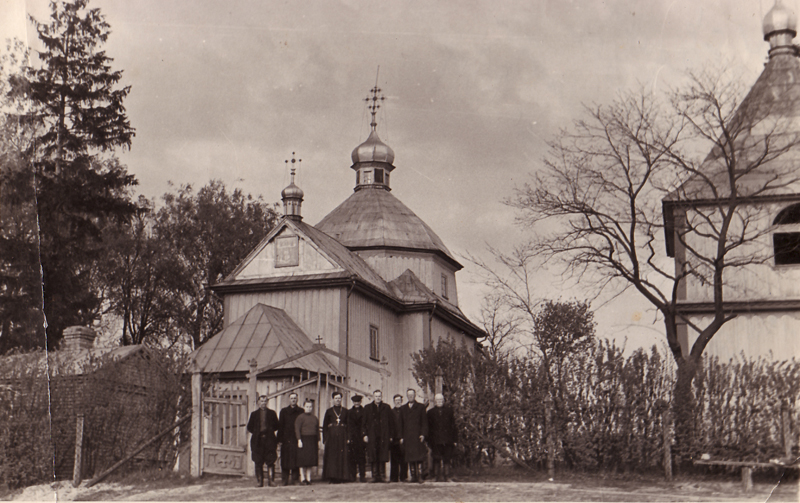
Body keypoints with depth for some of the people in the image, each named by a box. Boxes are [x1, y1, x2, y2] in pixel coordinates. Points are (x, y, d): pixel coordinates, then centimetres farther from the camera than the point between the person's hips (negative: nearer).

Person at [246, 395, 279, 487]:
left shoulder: (272, 413, 11)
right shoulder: (254, 414, 12)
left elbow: (276, 426, 12)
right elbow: (249, 427, 14)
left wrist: (269, 430, 0)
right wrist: (256, 432, 4)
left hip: (269, 440, -1)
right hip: (258, 441, 1)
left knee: (270, 462, -7)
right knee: (258, 462, 1)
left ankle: (270, 481, -5)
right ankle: (259, 482, 5)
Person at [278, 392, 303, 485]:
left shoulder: (301, 411, 8)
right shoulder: (284, 411, 11)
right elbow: (280, 425, 8)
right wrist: (280, 439, 0)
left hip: (297, 439, -1)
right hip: (286, 439, 1)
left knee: (296, 459, -2)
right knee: (285, 459, 1)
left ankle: (294, 479, 3)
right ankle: (285, 480, 5)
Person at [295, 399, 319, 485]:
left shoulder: (315, 418, 14)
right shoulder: (300, 417, -3)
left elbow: (317, 430, 17)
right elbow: (297, 429, -8)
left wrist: (318, 441, 12)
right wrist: (299, 440, -16)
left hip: (313, 441, 5)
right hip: (304, 440, -5)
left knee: (310, 460, 5)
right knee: (303, 460, -4)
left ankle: (308, 478, 9)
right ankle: (302, 478, 0)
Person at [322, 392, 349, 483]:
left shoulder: (346, 411, 12)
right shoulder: (329, 411, 10)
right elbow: (324, 426, 7)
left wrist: (348, 438, -2)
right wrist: (325, 439, -3)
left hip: (342, 437, 1)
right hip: (331, 437, -1)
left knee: (342, 456, -3)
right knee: (331, 456, -5)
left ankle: (340, 477, 1)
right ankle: (332, 477, -3)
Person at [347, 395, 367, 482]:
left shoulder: (364, 411, 8)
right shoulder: (349, 412, 13)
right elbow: (348, 425, 8)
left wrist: (365, 435, -9)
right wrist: (348, 438, -1)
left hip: (361, 437, -1)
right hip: (352, 437, 1)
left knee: (362, 457, -3)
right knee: (352, 457, -1)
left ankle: (362, 476, 0)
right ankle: (352, 476, 3)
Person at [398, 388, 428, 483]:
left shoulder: (421, 407, 7)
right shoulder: (403, 409, 17)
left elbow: (424, 422, 3)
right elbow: (401, 424, 17)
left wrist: (423, 434, -8)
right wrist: (401, 437, 8)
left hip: (418, 436, -3)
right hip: (407, 437, 3)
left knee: (418, 456, -9)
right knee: (410, 457, 0)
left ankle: (419, 476, -9)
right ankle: (413, 476, 4)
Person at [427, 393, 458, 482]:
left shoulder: (449, 410, 11)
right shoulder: (431, 412, 10)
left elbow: (453, 425, 10)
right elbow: (429, 428, 9)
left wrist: (455, 439, 4)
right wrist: (429, 441, 2)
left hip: (448, 440, 1)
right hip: (436, 441, -1)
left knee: (447, 458, -1)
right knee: (437, 459, -4)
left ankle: (446, 475, 6)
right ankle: (438, 476, 0)